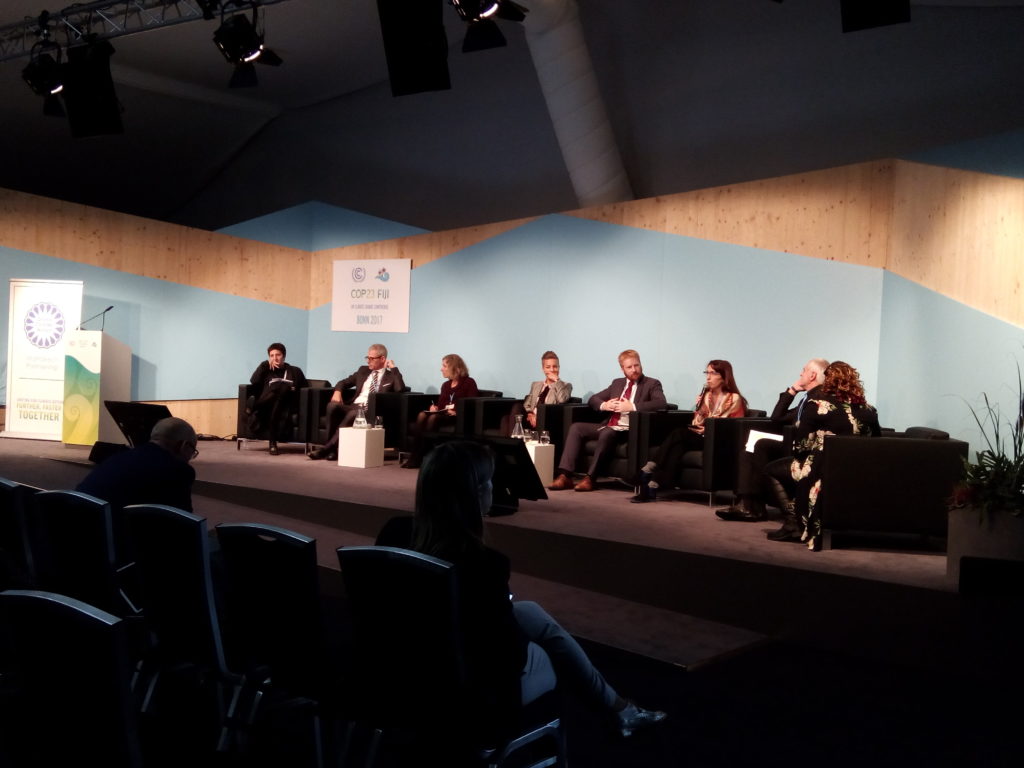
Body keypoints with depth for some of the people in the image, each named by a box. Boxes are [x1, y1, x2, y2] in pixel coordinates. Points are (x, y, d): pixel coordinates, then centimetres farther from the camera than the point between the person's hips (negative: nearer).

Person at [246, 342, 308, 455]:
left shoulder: (295, 371, 21)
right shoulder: (266, 370, 23)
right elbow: (253, 381, 4)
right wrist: (265, 364, 2)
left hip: (286, 406, 0)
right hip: (266, 406, 0)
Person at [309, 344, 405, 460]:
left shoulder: (391, 374, 9)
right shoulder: (363, 370, 23)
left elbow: (400, 388, -12)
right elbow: (344, 382, 29)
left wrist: (393, 367, -4)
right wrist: (337, 391, 6)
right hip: (353, 406, 5)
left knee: (353, 414, -37)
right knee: (332, 406, -26)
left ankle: (326, 448, -33)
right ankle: (332, 447, -25)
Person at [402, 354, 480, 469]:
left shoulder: (469, 382, 2)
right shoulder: (446, 385, 23)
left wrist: (457, 412, -22)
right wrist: (435, 408, -3)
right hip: (443, 414, 6)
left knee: (433, 418, -33)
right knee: (422, 415, -25)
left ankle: (425, 457, -29)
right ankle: (415, 456, -31)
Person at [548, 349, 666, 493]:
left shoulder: (652, 384, 4)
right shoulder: (617, 383, 21)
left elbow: (661, 403, -16)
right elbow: (592, 399, 22)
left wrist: (632, 406, -21)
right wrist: (603, 405, -2)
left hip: (629, 430, -6)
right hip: (608, 426, 6)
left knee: (607, 433, -36)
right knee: (576, 427, -13)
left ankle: (590, 478, -29)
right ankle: (565, 476, -21)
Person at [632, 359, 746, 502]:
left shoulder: (734, 399, 0)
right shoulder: (704, 395, 20)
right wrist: (695, 427, -4)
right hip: (698, 438, 5)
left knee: (678, 434, -29)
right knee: (678, 446, -30)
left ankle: (649, 470, -34)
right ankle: (652, 486, -44)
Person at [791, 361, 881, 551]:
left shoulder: (817, 404, -5)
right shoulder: (868, 409, 6)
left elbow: (800, 445, -7)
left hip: (823, 477, -5)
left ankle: (797, 524, 17)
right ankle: (813, 529, 29)